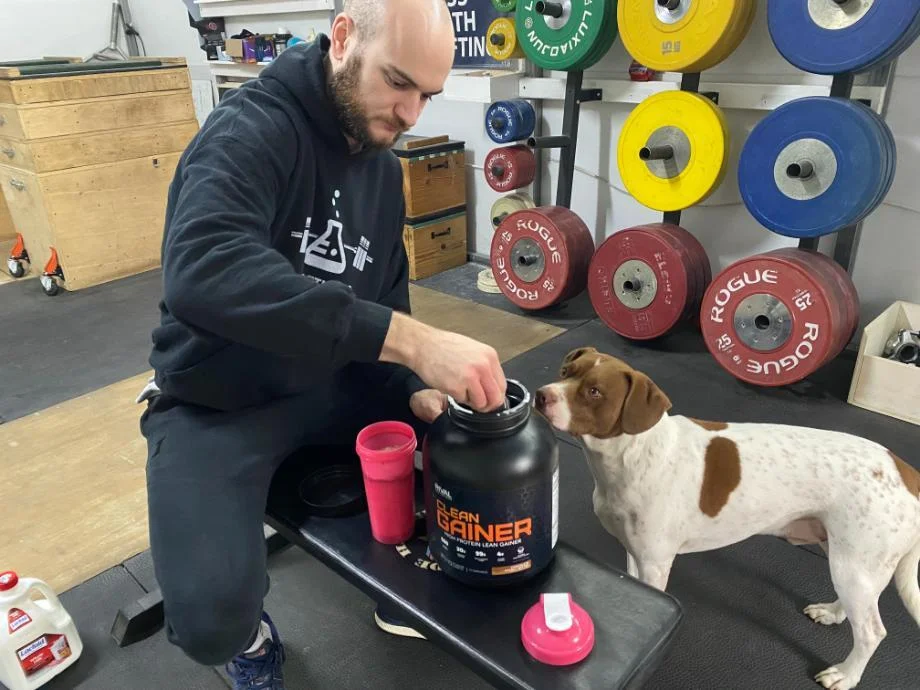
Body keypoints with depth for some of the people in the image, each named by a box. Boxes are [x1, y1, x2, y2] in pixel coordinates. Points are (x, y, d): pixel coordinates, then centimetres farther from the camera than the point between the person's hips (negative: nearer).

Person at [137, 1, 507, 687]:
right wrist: (409, 340, -46)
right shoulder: (250, 130, -21)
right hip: (221, 404, -6)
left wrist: (412, 386, -11)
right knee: (212, 616, -25)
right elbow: (203, 272, -41)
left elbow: (384, 299, 9)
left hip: (334, 384, 7)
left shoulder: (384, 166, 3)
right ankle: (250, 635, 13)